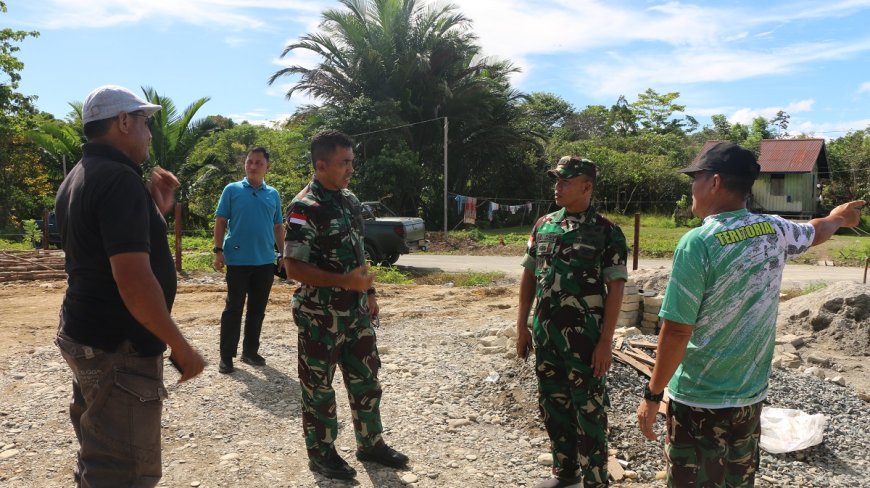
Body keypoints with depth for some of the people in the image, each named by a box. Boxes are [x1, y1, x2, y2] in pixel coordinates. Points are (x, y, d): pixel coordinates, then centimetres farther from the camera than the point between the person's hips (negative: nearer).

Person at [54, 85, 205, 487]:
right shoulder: (119, 179, -20)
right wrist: (180, 346, -18)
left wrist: (155, 210, 12)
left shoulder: (78, 177, 12)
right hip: (118, 348, -10)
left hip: (85, 335, 10)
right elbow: (134, 281, -26)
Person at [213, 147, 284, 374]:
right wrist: (218, 251, -8)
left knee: (257, 309, 10)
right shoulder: (232, 190, 0)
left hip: (266, 261, 3)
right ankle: (226, 356, 10)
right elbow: (220, 222, 0)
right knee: (233, 308, 2)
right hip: (238, 260, -3)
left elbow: (278, 227, 14)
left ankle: (250, 351, 23)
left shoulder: (273, 194, 9)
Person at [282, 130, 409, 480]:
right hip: (320, 315, -8)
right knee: (319, 386, 8)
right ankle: (321, 454, 24)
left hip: (355, 310, 8)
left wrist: (368, 292, 14)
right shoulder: (305, 208, -17)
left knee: (365, 378, 16)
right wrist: (345, 281, -27)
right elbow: (293, 268, -21)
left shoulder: (349, 199, 8)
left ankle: (370, 443, 31)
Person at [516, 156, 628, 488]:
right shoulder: (543, 225, 6)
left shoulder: (607, 232, -7)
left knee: (589, 410, 5)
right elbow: (529, 276, 11)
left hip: (585, 336, -5)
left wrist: (605, 341, -13)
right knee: (552, 405, 16)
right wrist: (522, 326, 8)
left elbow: (615, 289, -9)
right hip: (545, 333, 5)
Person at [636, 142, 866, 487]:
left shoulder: (698, 243, -21)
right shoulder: (774, 230, -1)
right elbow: (816, 232, 24)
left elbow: (677, 331, -22)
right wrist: (840, 216, 47)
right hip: (751, 397, 6)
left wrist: (653, 395, -12)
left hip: (700, 401, -6)